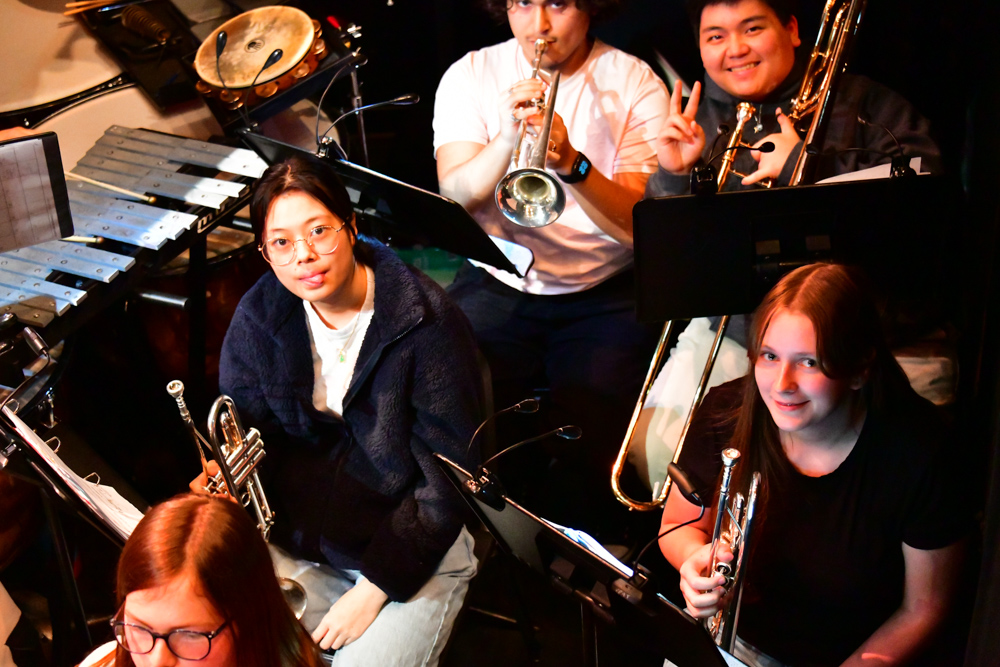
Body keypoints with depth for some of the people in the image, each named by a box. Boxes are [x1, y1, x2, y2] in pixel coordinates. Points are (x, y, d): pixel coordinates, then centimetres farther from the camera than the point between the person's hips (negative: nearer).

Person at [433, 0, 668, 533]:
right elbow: (455, 195, -9)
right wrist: (508, 137, -26)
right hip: (497, 286, 2)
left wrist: (573, 164, -31)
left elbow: (637, 224, -14)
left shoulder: (637, 85, -2)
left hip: (605, 295, -1)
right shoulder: (470, 75, 4)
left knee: (585, 439, -21)